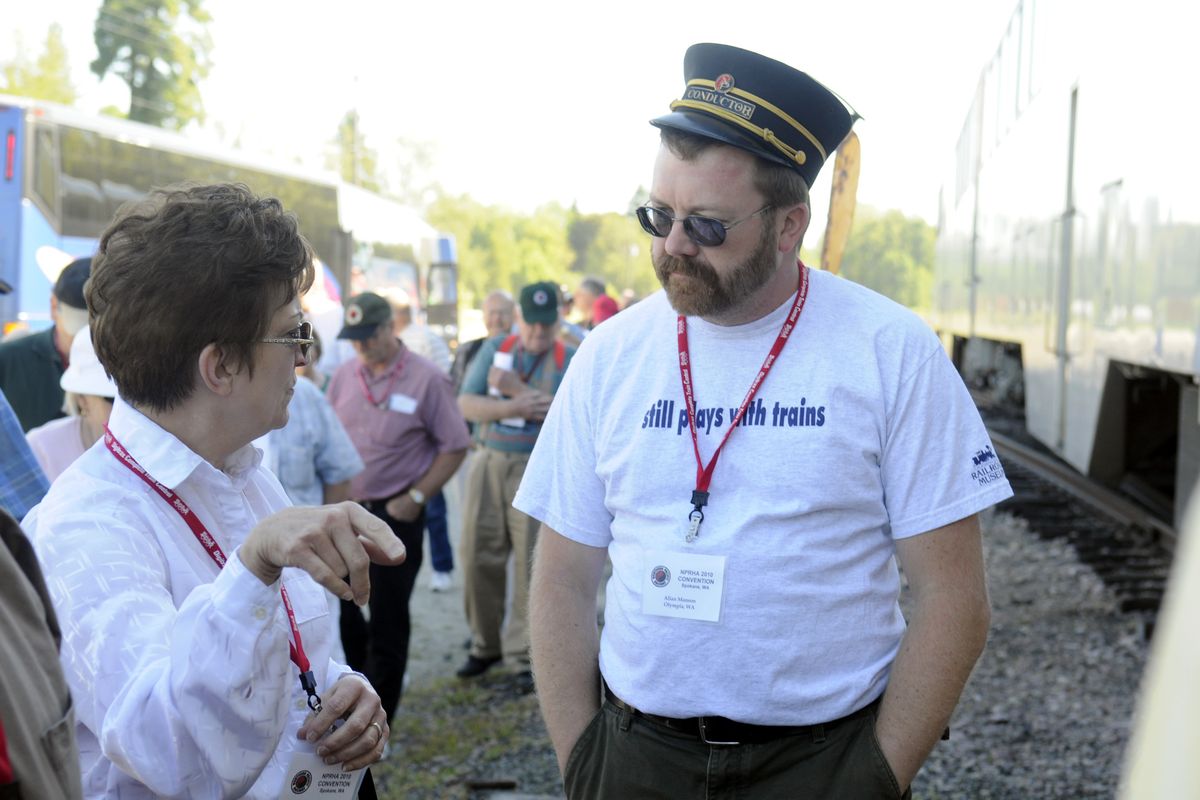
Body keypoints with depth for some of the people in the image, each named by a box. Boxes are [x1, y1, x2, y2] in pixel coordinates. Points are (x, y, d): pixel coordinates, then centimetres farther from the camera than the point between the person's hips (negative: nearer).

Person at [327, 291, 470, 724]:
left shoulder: (426, 379, -9)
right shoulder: (344, 376, 5)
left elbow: (454, 447, -6)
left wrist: (415, 498, -12)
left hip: (394, 513, -4)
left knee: (388, 619, 4)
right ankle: (365, 673, 34)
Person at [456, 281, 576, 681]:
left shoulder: (571, 360, 0)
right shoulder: (495, 348, 10)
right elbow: (466, 404, 3)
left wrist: (518, 390, -15)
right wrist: (514, 407, -13)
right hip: (489, 464, 3)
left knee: (533, 561, -7)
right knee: (479, 556, 5)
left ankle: (525, 649, 4)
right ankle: (485, 645, 21)